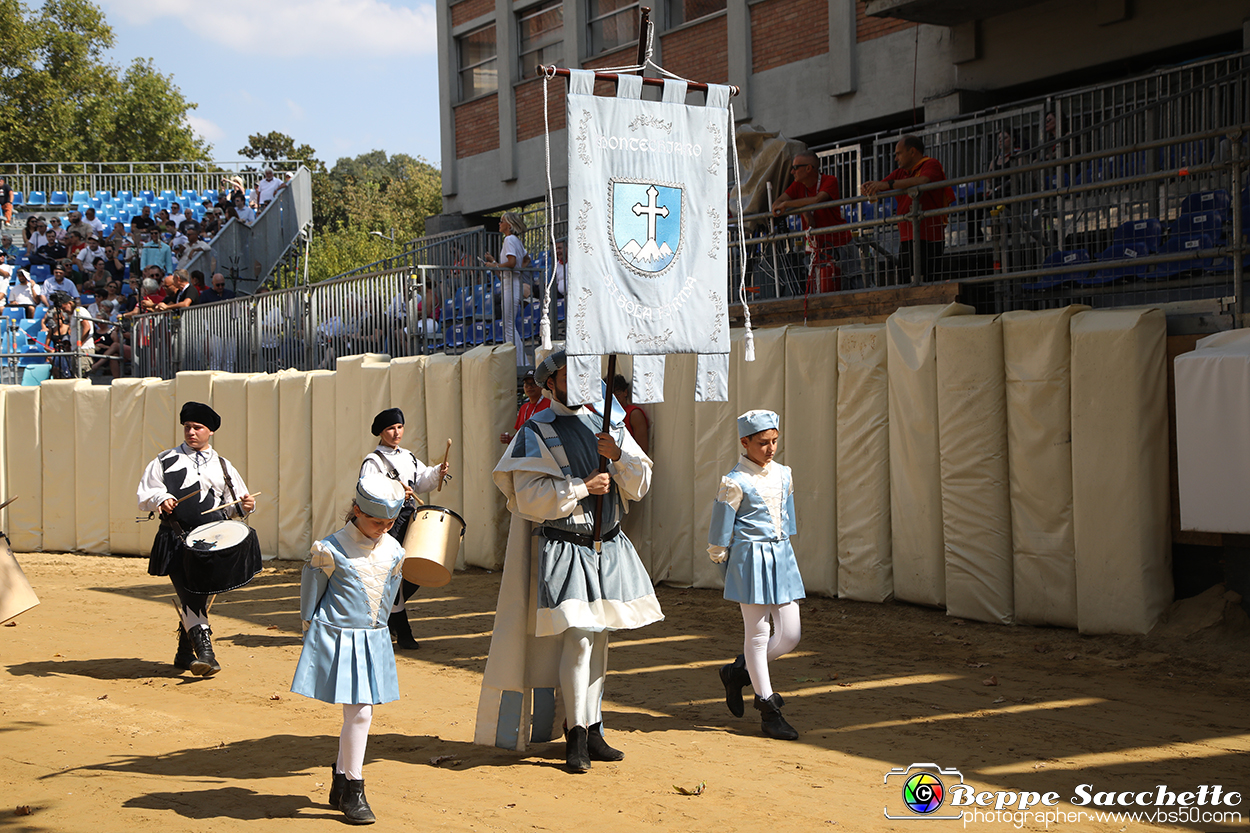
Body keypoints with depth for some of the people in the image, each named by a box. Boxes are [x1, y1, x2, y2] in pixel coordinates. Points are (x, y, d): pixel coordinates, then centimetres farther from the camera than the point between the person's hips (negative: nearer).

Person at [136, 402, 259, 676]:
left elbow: (233, 507, 17)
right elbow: (144, 495, 7)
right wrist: (160, 500, -14)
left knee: (203, 598, 5)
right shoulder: (165, 462, 11)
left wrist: (246, 505, -5)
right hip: (178, 541, -3)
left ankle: (184, 653, 21)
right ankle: (204, 651, -19)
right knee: (188, 594, -15)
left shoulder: (222, 466, 18)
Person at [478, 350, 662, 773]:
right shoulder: (536, 431, -3)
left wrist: (618, 456, -10)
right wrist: (583, 487, -15)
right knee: (577, 639, -12)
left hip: (609, 547, 5)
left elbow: (640, 484, 8)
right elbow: (528, 496, -14)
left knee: (598, 637, 10)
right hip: (564, 545, -5)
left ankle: (592, 730, 20)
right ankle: (576, 735, 0)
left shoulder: (609, 425, 12)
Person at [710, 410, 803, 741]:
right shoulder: (735, 483, -11)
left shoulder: (783, 475, 8)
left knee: (790, 634, 5)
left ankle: (738, 672, 27)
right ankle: (767, 708, 10)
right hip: (751, 559, -7)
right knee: (758, 634, 0)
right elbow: (720, 532, -5)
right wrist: (723, 560, 2)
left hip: (782, 556, 7)